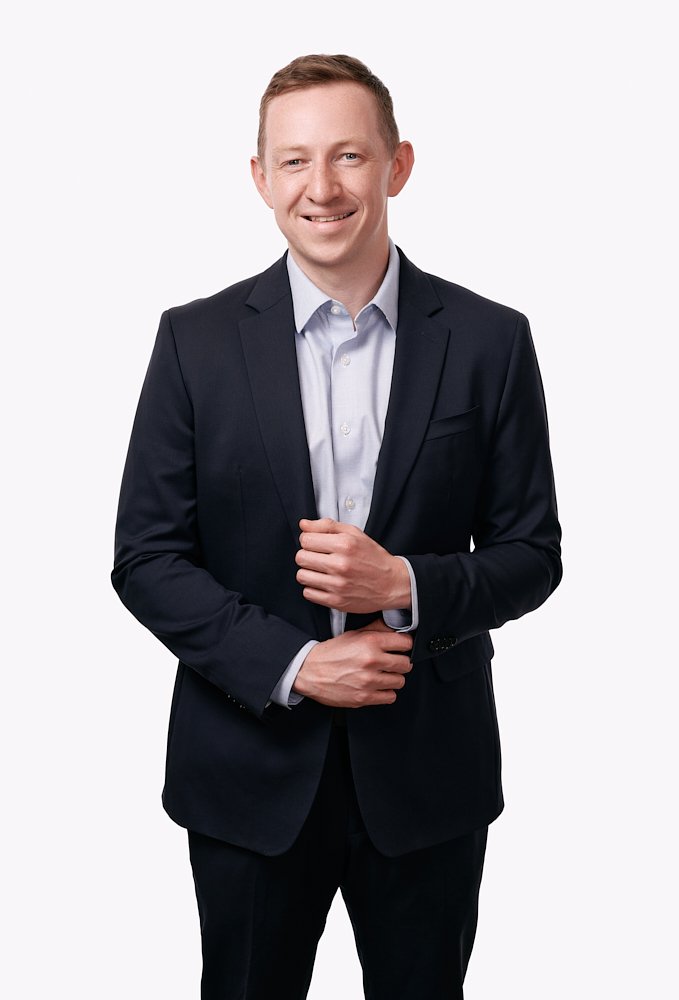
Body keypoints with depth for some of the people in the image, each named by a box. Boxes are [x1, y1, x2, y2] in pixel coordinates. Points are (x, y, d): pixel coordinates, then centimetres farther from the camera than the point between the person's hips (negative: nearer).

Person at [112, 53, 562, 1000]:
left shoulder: (490, 340, -3)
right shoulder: (197, 339, -3)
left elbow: (531, 554, 1)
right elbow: (146, 557, -4)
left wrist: (404, 583, -18)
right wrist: (292, 665, -15)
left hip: (429, 776, 1)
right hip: (251, 773, 0)